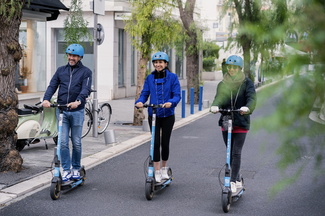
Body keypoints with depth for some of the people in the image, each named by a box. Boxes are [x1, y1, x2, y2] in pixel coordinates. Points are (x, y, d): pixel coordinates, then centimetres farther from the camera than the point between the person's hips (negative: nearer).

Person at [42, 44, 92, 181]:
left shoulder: (85, 72, 3)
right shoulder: (61, 70, 13)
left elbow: (86, 89, -11)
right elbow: (52, 86, 4)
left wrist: (78, 101, -31)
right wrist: (46, 99, -16)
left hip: (77, 111, -2)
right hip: (61, 110, 2)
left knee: (76, 142, 5)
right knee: (63, 142, -2)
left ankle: (76, 169, 19)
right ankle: (66, 170, 7)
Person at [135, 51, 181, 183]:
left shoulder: (172, 77, -3)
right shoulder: (150, 78, 5)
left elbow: (177, 95, -8)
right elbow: (145, 93, 3)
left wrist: (171, 102, -29)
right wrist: (139, 102, -18)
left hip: (167, 115, -1)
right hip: (153, 115, 2)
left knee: (165, 142, 4)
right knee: (155, 142, -2)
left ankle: (164, 168, 26)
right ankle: (157, 172, 5)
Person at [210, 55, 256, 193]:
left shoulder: (247, 83, -1)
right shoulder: (222, 84, 6)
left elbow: (252, 98, -16)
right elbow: (219, 97, -10)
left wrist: (247, 108, -39)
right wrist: (215, 106, -34)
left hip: (241, 122, -4)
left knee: (236, 153, -7)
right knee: (230, 153, 11)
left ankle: (233, 182, -2)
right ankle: (238, 179, 25)